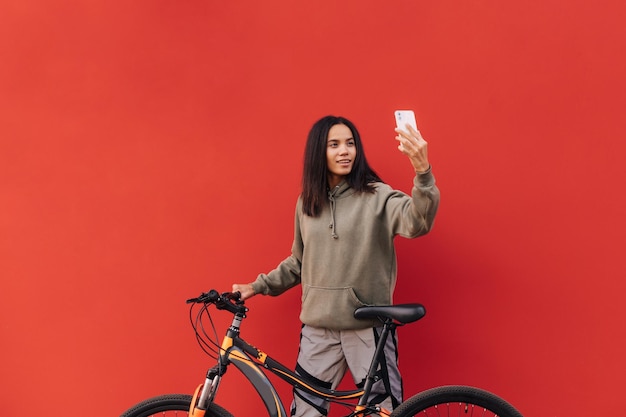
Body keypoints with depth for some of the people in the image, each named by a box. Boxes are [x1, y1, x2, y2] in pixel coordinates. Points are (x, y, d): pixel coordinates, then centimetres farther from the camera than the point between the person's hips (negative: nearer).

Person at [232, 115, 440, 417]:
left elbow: (417, 222, -26)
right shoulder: (307, 203, 8)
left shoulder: (377, 196, -6)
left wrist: (422, 171, -41)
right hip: (318, 328, 4)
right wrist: (259, 286, 12)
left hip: (369, 327, -4)